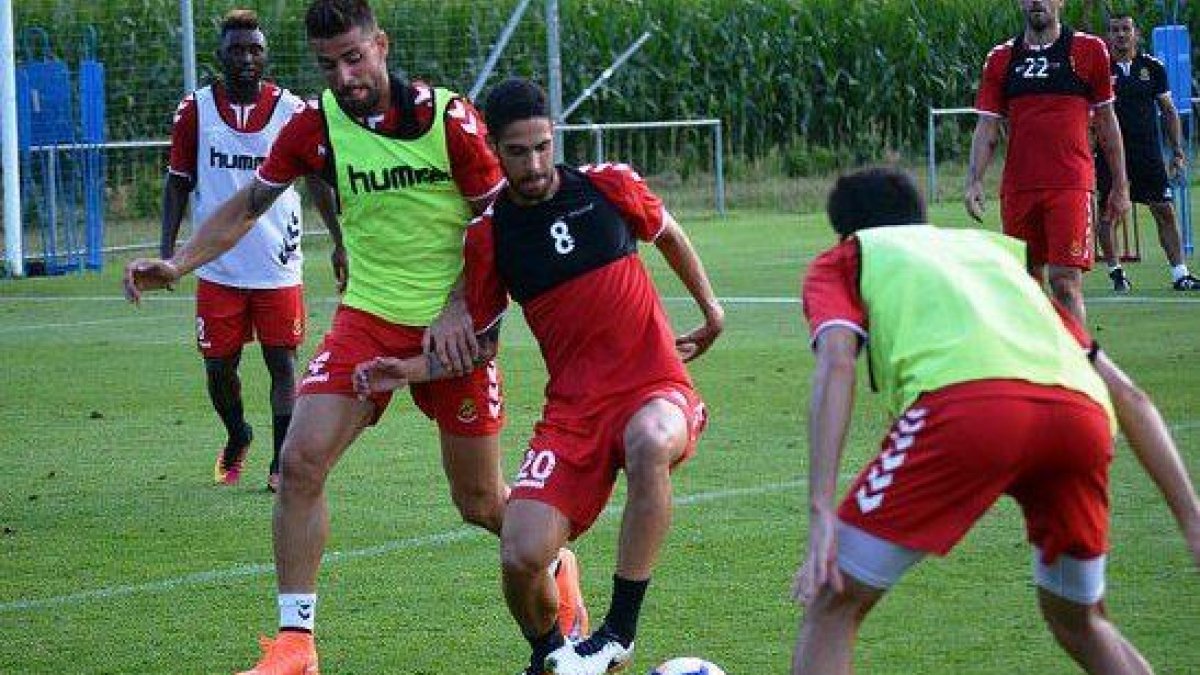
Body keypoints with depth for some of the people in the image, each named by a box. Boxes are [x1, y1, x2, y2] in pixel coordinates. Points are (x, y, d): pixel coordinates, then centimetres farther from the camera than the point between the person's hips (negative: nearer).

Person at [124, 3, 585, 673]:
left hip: (449, 325, -3)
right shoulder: (314, 126, -5)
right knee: (301, 460, -16)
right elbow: (248, 205, 7)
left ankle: (559, 566, 41)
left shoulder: (448, 116, -13)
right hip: (366, 316, 3)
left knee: (481, 503, 6)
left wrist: (460, 309, -17)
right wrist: (177, 264, -6)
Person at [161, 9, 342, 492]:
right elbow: (178, 182, 7)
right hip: (218, 267, 1)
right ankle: (236, 438, 33)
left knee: (281, 362, -3)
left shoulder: (292, 111, -1)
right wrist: (167, 248, -2)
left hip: (279, 266, -1)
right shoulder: (196, 109, 1)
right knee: (219, 367, 7)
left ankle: (283, 462, 3)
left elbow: (317, 182, 6)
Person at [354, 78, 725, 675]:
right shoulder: (488, 235, 1)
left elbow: (668, 233, 22)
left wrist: (710, 308, 28)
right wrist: (410, 371, -4)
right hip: (572, 408, 1)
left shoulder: (609, 186, 0)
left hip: (654, 387, -1)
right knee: (521, 558, -19)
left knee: (650, 443, -41)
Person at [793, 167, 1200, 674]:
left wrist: (821, 515, -3)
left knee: (832, 608, 8)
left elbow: (835, 364, 5)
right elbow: (1128, 395, 32)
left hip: (966, 400, -5)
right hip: (1083, 416, 5)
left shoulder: (842, 260, 29)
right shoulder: (1001, 251, 41)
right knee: (1078, 622, 29)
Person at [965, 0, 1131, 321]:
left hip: (1071, 184, -3)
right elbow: (987, 128, 8)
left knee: (1065, 281, -13)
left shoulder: (1089, 50, 4)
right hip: (1017, 186, 3)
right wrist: (974, 181, -6)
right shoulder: (1002, 59, 10)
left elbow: (1106, 122, 10)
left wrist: (1120, 186, 10)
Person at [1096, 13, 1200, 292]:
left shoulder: (1153, 67, 6)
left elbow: (1168, 111, 11)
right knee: (1107, 213, 0)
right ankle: (1116, 272, 15)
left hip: (1148, 151, 2)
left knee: (1165, 211, 0)